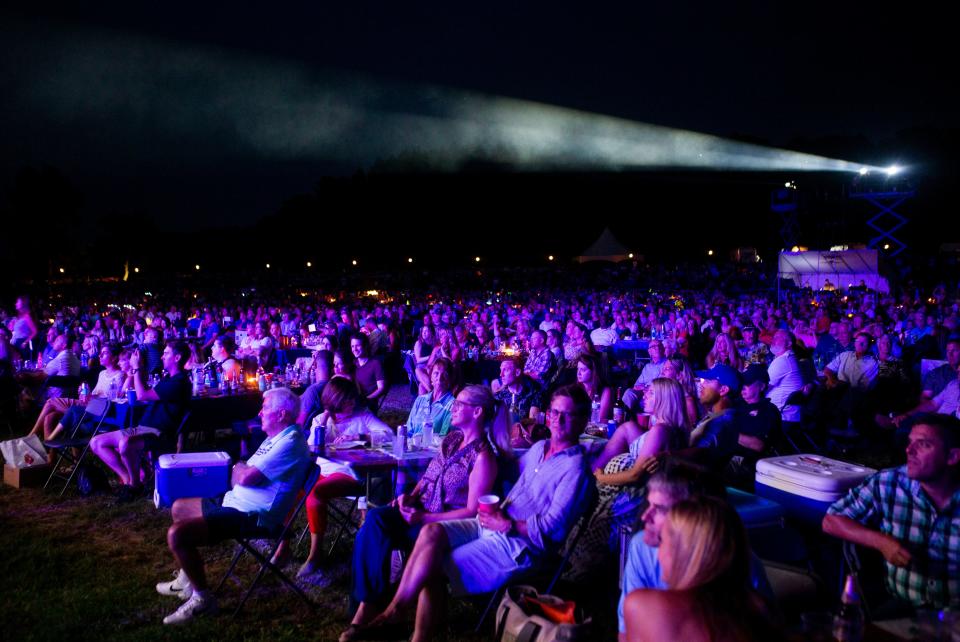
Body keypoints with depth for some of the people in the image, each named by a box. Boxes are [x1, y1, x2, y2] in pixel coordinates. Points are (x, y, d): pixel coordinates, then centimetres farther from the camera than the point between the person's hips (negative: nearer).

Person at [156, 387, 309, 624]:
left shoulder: (290, 443, -22)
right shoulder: (276, 437, 13)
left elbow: (247, 477, -26)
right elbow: (243, 472, 17)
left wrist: (238, 469, -4)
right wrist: (240, 470, -5)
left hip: (251, 517, -11)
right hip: (236, 502, 11)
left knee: (177, 534, -22)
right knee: (179, 508, 25)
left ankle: (203, 598, -6)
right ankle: (188, 578, 33)